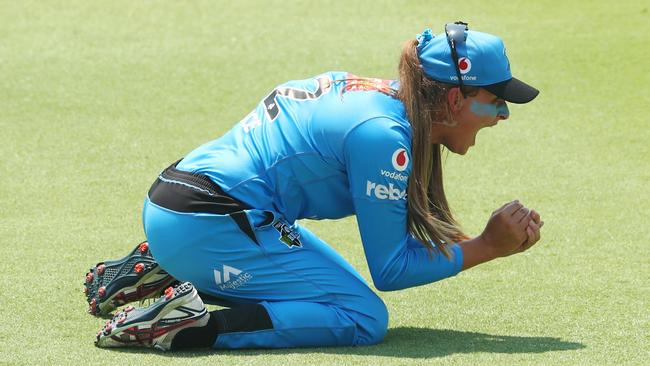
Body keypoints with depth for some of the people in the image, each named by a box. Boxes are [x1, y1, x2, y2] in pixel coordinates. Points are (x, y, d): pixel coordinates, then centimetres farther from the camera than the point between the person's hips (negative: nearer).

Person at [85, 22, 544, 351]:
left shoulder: (378, 94, 12)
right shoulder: (382, 133, -17)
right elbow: (390, 269, -11)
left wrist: (501, 236, 4)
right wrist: (488, 248, -5)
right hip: (208, 225, -10)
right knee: (364, 318, -10)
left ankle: (161, 271, 18)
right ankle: (192, 325, -20)